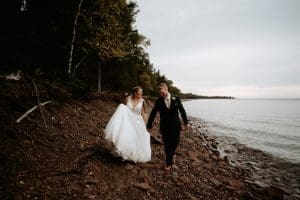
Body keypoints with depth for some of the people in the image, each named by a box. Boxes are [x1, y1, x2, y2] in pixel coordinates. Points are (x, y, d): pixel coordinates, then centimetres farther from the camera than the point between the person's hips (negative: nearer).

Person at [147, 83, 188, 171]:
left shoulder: (176, 99, -5)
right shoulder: (158, 101, -6)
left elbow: (182, 111, 4)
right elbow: (153, 114, -2)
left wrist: (185, 122, 6)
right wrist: (149, 125, 0)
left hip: (175, 126, 1)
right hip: (164, 127, 0)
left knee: (175, 143, 7)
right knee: (167, 145, 7)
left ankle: (170, 155, 40)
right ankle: (169, 163, 25)